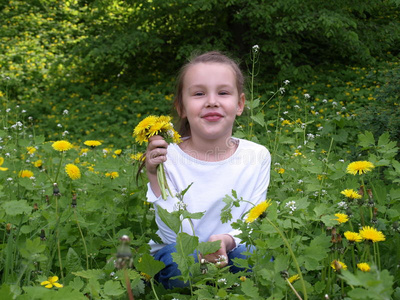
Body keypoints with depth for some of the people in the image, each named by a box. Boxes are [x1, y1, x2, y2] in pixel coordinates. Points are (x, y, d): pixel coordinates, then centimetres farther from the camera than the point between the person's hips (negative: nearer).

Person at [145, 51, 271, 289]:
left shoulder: (257, 157, -5)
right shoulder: (168, 159, -11)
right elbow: (174, 236, -14)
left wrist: (228, 240, -26)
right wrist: (155, 178, -25)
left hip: (232, 252, 2)